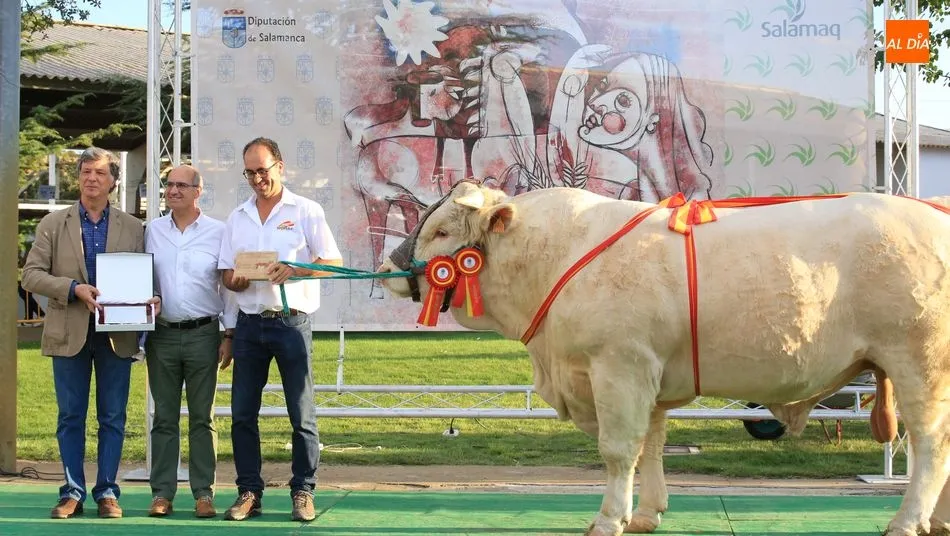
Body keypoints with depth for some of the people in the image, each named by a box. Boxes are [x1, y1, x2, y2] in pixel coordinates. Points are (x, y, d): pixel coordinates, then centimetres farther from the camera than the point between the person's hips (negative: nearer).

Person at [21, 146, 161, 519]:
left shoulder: (132, 228, 9)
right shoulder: (53, 224, 6)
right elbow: (31, 275, -1)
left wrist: (151, 299, -14)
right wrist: (74, 289, -15)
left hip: (117, 334, 1)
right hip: (69, 333, 0)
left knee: (113, 417, 3)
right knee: (71, 417, 4)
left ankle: (107, 492, 10)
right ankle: (72, 493, 10)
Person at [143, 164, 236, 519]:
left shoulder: (218, 232, 1)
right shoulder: (152, 231, 8)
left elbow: (229, 287, 2)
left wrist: (229, 334, -3)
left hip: (203, 334, -2)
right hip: (162, 334, 2)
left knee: (202, 418, 2)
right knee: (164, 417, 4)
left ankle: (204, 492, 6)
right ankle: (162, 492, 8)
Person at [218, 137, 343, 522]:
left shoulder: (306, 211, 0)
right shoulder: (237, 217, 13)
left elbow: (333, 262, -3)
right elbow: (226, 273, 14)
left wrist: (294, 270, -19)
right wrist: (236, 280, -10)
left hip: (291, 322, -4)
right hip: (249, 324, 4)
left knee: (302, 415, -1)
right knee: (242, 414, 4)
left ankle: (303, 493, 6)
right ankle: (249, 491, 11)